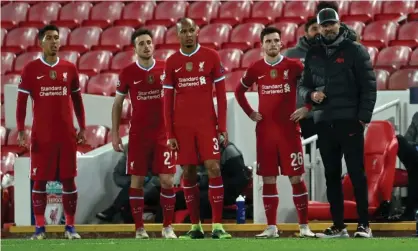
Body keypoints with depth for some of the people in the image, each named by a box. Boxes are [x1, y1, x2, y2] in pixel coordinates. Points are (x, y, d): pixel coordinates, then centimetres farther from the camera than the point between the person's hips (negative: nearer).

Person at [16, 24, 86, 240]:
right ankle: (40, 227, 7)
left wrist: (82, 128, 10)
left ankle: (70, 226, 10)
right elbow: (21, 101, 0)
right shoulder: (30, 69, -1)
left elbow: (77, 100, 14)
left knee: (68, 180, 3)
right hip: (41, 135, -2)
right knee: (39, 180, 1)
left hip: (67, 135, 2)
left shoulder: (69, 69, 7)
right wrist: (21, 130, -8)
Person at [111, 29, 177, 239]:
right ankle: (139, 228, 7)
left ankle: (167, 227, 7)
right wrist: (115, 133, 1)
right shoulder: (127, 73, -1)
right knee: (137, 180, 1)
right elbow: (117, 103, 7)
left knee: (167, 180, -3)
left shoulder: (165, 69, 1)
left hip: (163, 133, 0)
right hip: (138, 135, 0)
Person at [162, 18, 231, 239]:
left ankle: (217, 225, -8)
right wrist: (169, 133, 2)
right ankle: (195, 226, 11)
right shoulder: (172, 62, 6)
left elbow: (221, 94, 2)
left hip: (207, 123, -2)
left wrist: (222, 126, -5)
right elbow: (168, 100, 7)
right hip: (182, 126, 2)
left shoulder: (211, 57, 1)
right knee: (188, 173, 4)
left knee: (213, 169, -10)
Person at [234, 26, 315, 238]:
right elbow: (239, 91, 19)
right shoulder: (256, 68, 5)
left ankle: (304, 225, 2)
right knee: (268, 179, 3)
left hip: (289, 129, -2)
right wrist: (250, 113, 10)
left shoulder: (293, 65, -2)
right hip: (264, 131, 2)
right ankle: (271, 227, 9)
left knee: (296, 177, -3)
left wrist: (306, 108, -5)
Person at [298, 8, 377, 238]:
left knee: (357, 174, -5)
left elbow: (368, 85, -5)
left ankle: (364, 225, -3)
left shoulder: (354, 50, -2)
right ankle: (338, 226, 12)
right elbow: (303, 85, 19)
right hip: (324, 122, 5)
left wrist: (364, 116, -12)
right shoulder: (313, 54, 12)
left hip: (349, 121, -5)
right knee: (331, 176, 7)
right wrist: (311, 95, -5)